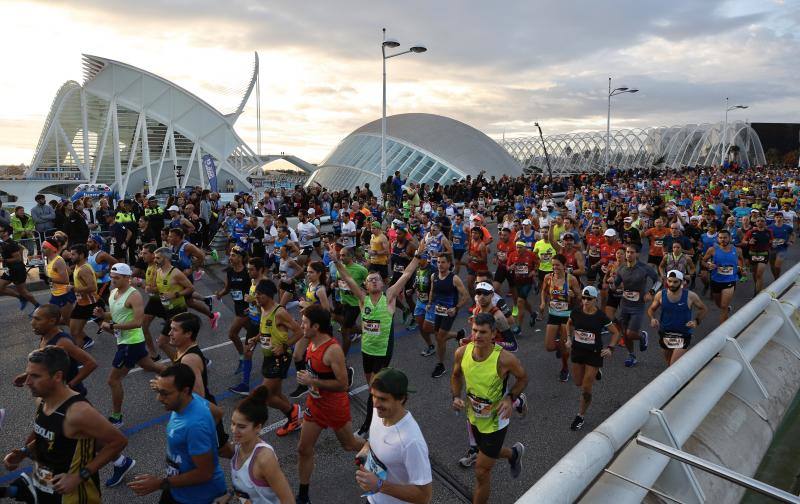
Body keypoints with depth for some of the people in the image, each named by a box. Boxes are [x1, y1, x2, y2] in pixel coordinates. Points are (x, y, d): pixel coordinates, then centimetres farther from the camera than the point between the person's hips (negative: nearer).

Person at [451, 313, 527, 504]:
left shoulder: (504, 359, -30)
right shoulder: (461, 353, -18)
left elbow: (523, 378, -9)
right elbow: (456, 376, 3)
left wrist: (510, 398, -23)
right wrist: (456, 397, -13)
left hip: (495, 421, -5)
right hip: (474, 417, 5)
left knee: (481, 472, 3)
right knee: (489, 452, 31)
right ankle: (514, 453, 64)